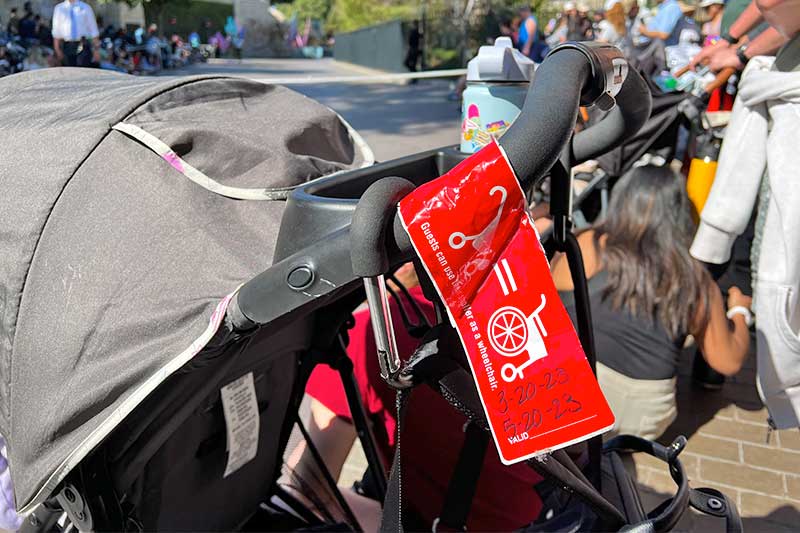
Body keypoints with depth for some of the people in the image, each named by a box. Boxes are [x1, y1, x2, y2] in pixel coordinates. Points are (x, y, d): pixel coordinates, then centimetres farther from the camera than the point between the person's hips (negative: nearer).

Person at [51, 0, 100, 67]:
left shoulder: (85, 8, 5)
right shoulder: (58, 8, 9)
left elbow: (93, 30, 1)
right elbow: (56, 32, 6)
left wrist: (96, 50, -5)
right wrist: (57, 50, -1)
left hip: (83, 47, -2)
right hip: (66, 47, 2)